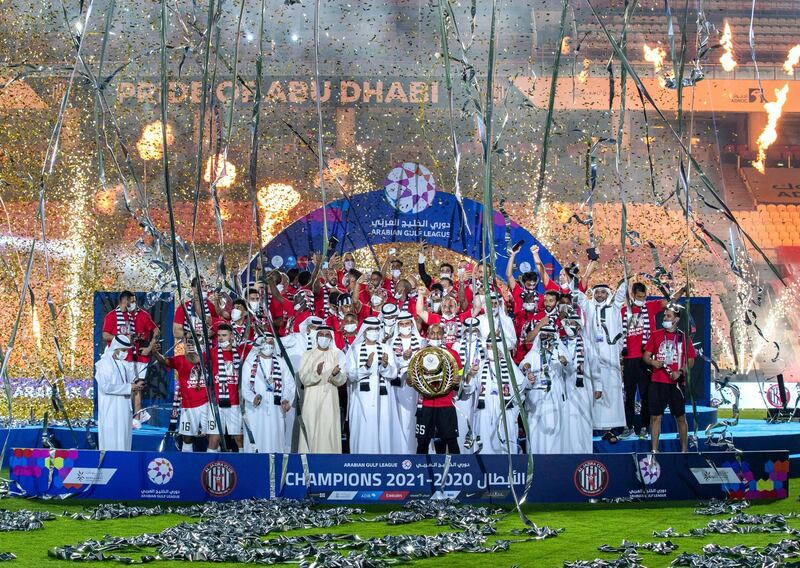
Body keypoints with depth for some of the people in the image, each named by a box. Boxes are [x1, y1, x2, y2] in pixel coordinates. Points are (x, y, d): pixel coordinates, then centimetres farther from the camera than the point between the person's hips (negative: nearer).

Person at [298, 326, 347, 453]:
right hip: (312, 401, 0)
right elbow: (304, 379, -6)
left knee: (329, 433, -5)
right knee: (311, 433, -5)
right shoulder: (308, 355, 6)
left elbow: (342, 381, 0)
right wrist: (317, 373, -25)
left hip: (330, 401, 0)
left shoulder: (337, 356, 7)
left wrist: (336, 374, -23)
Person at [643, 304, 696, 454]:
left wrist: (680, 372, -11)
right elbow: (646, 356, 8)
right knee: (655, 416, 0)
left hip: (677, 383, -1)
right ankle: (654, 450, 5)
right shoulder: (656, 335, 8)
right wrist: (652, 362, -14)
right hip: (657, 382, 1)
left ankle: (684, 449, 16)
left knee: (680, 417, 5)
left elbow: (691, 361, 6)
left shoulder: (684, 338, 4)